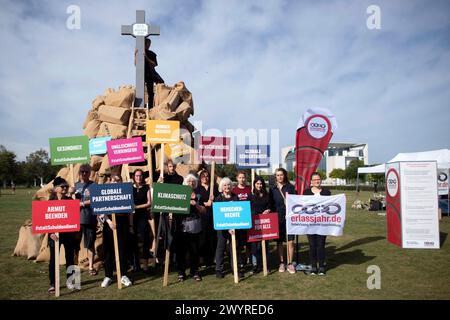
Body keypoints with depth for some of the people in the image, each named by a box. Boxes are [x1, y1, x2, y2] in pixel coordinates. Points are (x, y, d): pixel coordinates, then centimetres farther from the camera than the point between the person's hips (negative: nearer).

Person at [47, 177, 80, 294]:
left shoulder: (70, 201, 4)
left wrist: (77, 232, 4)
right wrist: (50, 233, -17)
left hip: (69, 233, 2)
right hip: (55, 233, -2)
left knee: (70, 257, 9)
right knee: (53, 259, 2)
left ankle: (69, 281, 23)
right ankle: (52, 284, 13)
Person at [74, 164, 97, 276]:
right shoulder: (75, 186, 10)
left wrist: (81, 203, -10)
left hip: (90, 219, -2)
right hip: (76, 219, 2)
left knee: (90, 244, 7)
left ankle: (91, 267, 19)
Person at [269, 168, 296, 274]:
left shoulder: (290, 187, 3)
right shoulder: (272, 189, 6)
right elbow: (271, 204, 8)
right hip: (277, 218, 1)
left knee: (290, 241, -1)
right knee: (279, 242, 8)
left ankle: (290, 263, 10)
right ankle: (281, 263, 20)